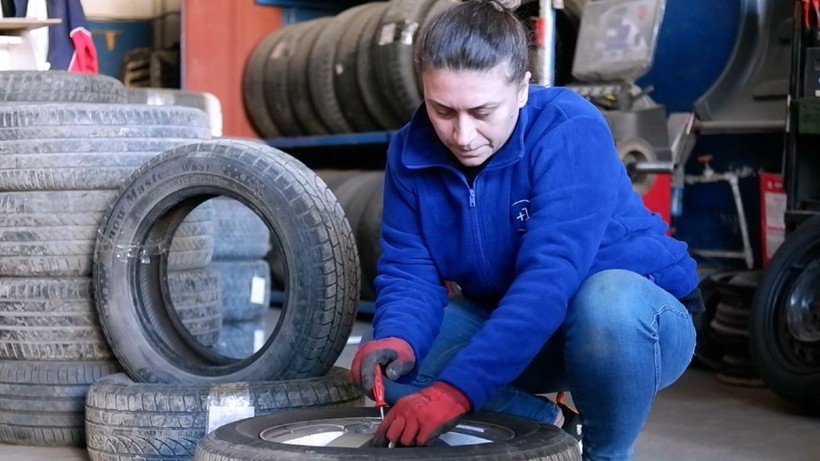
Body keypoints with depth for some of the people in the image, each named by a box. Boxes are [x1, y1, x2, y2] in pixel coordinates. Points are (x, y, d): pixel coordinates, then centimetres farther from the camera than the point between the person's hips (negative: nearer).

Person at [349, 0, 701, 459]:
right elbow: (410, 269, -12)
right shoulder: (412, 150, -11)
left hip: (636, 314, -5)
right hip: (513, 328, 5)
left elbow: (549, 279, -37)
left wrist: (456, 390, -46)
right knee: (385, 363, -17)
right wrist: (396, 339, -36)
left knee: (607, 306, -41)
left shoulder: (571, 131, -28)